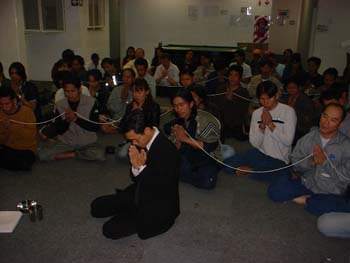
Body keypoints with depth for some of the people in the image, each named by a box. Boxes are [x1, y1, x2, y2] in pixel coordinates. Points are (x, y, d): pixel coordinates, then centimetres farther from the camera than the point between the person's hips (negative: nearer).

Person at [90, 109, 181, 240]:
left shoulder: (168, 151, -26)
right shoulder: (143, 143, -3)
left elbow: (163, 191, -24)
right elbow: (137, 179, 7)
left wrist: (141, 166, -25)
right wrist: (135, 166, -17)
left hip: (159, 207, -8)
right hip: (139, 195, 8)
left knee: (110, 230, -17)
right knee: (96, 207, 7)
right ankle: (136, 212, 13)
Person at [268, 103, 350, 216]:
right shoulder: (308, 137, 1)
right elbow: (295, 161, 0)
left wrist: (325, 162, -22)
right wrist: (311, 162, -20)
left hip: (332, 194, -2)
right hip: (305, 184, 2)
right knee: (274, 191, -17)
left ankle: (305, 200, -6)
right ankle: (312, 198, -1)